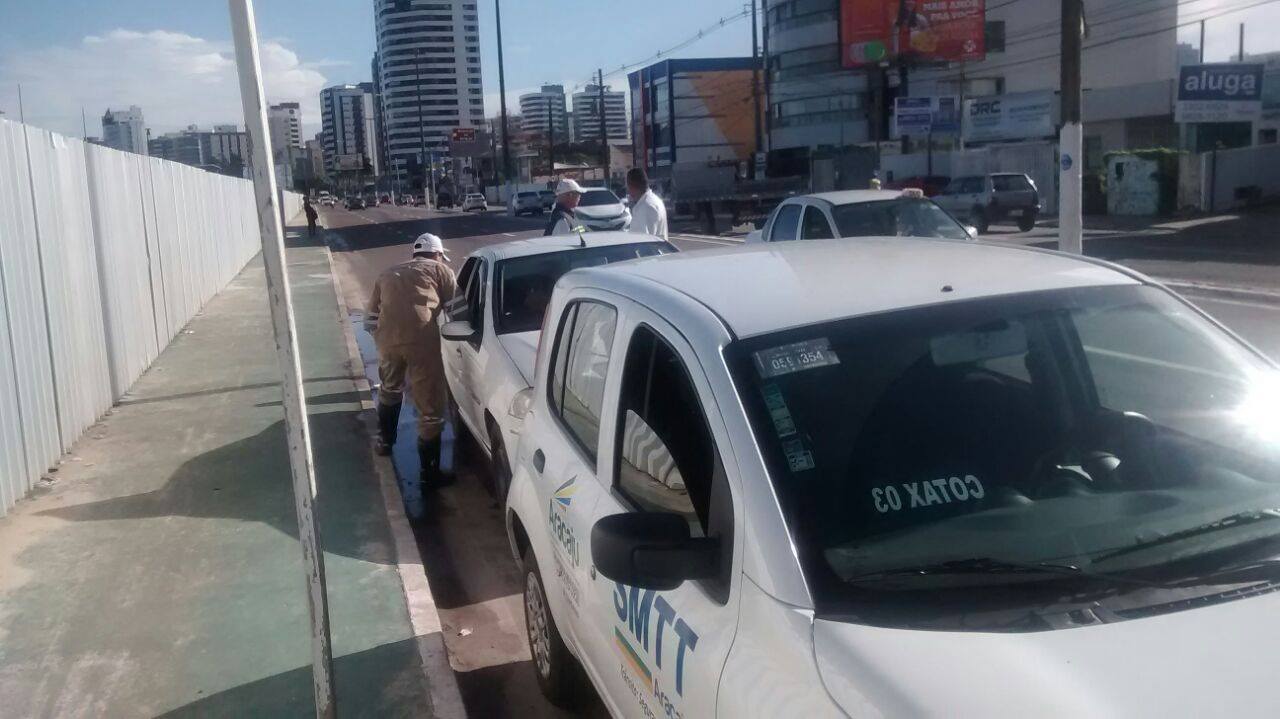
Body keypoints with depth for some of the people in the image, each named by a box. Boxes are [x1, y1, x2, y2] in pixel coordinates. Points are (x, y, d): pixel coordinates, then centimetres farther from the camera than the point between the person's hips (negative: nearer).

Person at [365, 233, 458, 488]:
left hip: (387, 339, 5)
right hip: (421, 340, -4)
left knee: (390, 389, 34)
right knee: (431, 407, 4)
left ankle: (385, 440, 50)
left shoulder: (388, 275, 29)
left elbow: (370, 319, 25)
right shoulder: (439, 270, 19)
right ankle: (430, 473, 7)